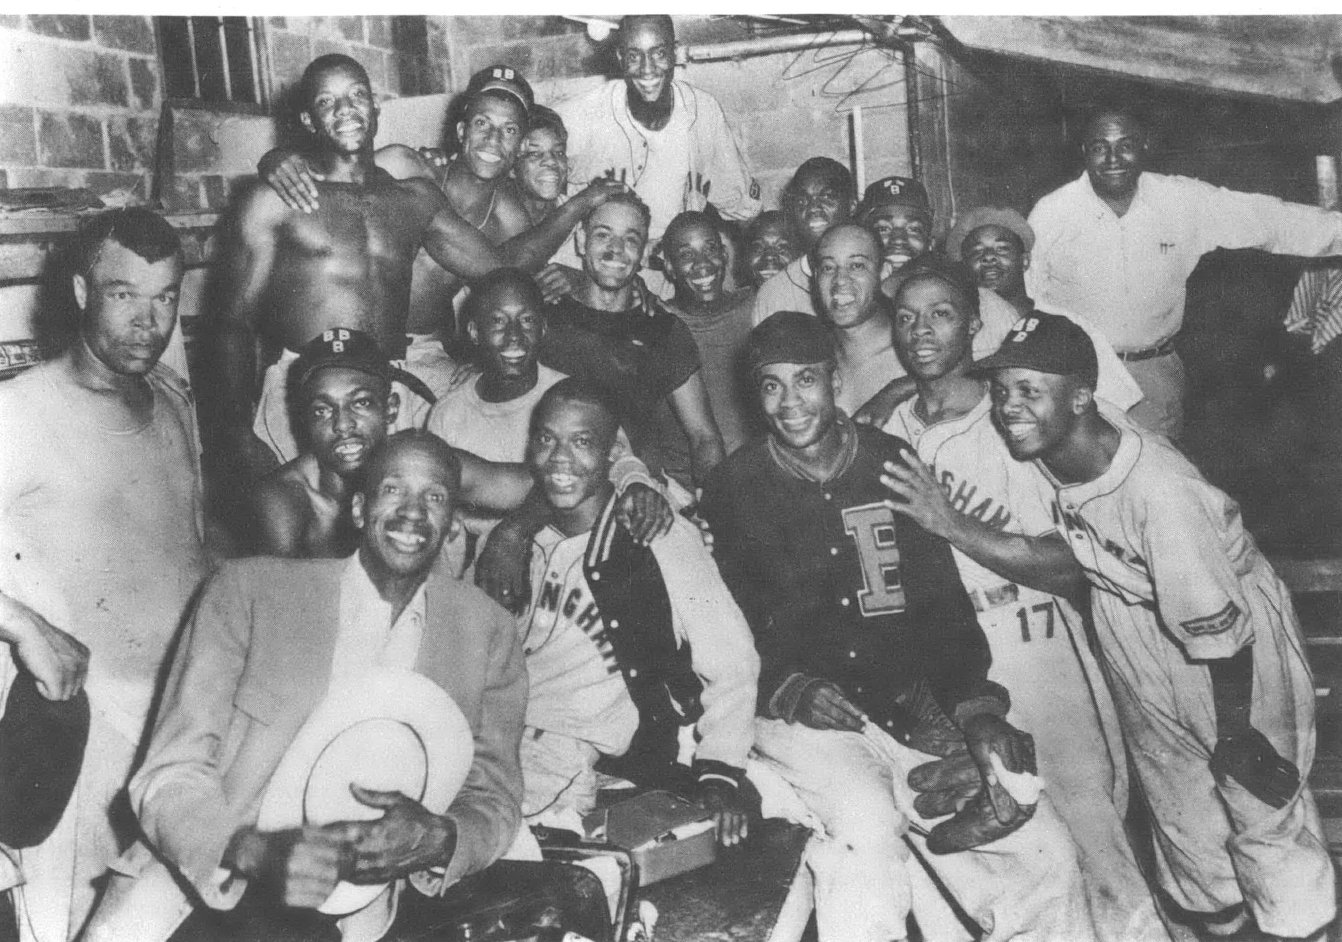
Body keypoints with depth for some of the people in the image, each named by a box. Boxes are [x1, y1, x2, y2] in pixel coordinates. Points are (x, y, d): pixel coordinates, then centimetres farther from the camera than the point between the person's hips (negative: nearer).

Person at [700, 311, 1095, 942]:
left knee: (1047, 859, -5)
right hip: (803, 717, -3)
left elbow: (945, 599, 10)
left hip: (916, 709, 3)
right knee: (867, 832, -33)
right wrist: (785, 686, -13)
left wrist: (977, 705, -1)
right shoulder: (734, 487, 2)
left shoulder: (893, 462, 9)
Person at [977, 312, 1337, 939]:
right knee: (1176, 796, 24)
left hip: (1227, 633, -6)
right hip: (1129, 627, 7)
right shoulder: (1044, 442, -22)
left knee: (1260, 802, 10)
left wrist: (1235, 736, -16)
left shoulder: (1159, 492, -40)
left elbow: (1220, 630, -28)